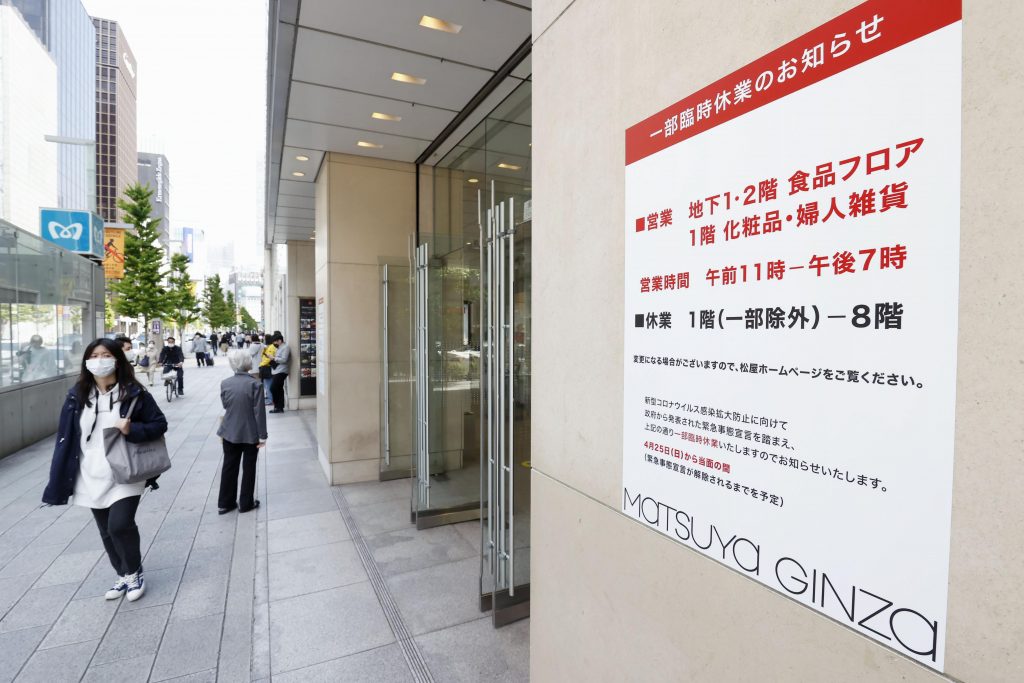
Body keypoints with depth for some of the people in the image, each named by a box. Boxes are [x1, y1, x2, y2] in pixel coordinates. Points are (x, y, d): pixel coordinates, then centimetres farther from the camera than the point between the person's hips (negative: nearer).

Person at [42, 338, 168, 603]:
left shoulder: (133, 393, -9)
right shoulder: (77, 396, 1)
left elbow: (160, 424, -4)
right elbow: (66, 438, 4)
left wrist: (132, 430, -23)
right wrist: (60, 480, 1)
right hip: (92, 476, 4)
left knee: (119, 525, -12)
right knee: (107, 531, 14)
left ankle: (134, 573, 15)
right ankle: (123, 576, 34)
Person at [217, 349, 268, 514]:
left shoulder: (225, 383, -5)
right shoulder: (255, 384, -18)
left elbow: (225, 405, 6)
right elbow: (259, 412, -16)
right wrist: (262, 435, -10)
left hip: (230, 432, 4)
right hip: (250, 433, -4)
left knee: (229, 466, 15)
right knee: (249, 468, 11)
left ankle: (224, 503, 25)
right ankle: (246, 503, 20)